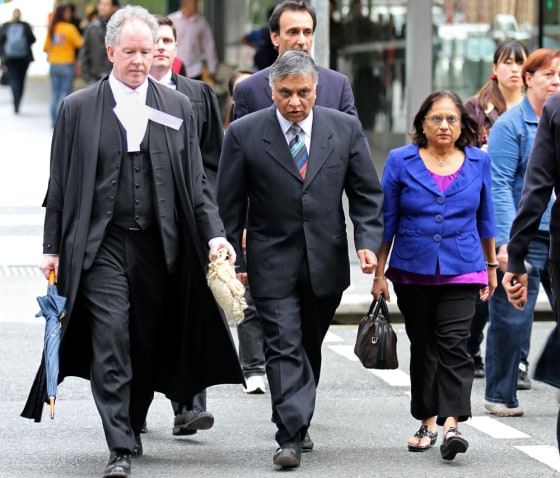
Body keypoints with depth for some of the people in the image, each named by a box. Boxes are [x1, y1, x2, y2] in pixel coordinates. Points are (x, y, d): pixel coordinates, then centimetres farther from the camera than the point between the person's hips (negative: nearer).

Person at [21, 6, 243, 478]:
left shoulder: (178, 107, 9)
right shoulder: (78, 109, 4)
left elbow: (195, 180, 9)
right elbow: (60, 185, 6)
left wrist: (214, 233, -3)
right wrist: (53, 247, 4)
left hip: (158, 246, 2)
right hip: (102, 244, -2)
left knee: (148, 345, 9)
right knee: (111, 343, -11)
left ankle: (131, 425, 30)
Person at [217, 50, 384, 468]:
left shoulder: (345, 129, 1)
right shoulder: (244, 133, -5)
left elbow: (367, 193, 5)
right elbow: (230, 205, 0)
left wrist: (368, 242, -8)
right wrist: (233, 261, -3)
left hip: (326, 261, 3)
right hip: (273, 262, -3)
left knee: (310, 347, 15)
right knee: (284, 348, -10)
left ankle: (297, 421, 32)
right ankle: (291, 437, -13)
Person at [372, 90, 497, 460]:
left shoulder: (478, 162, 4)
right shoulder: (401, 162, 0)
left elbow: (485, 218, 14)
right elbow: (387, 220, 3)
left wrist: (491, 266, 17)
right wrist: (379, 272, 1)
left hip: (462, 272, -1)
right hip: (413, 272, 1)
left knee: (454, 344, -13)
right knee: (423, 346, 8)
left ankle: (451, 424, -20)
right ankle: (427, 423, 19)